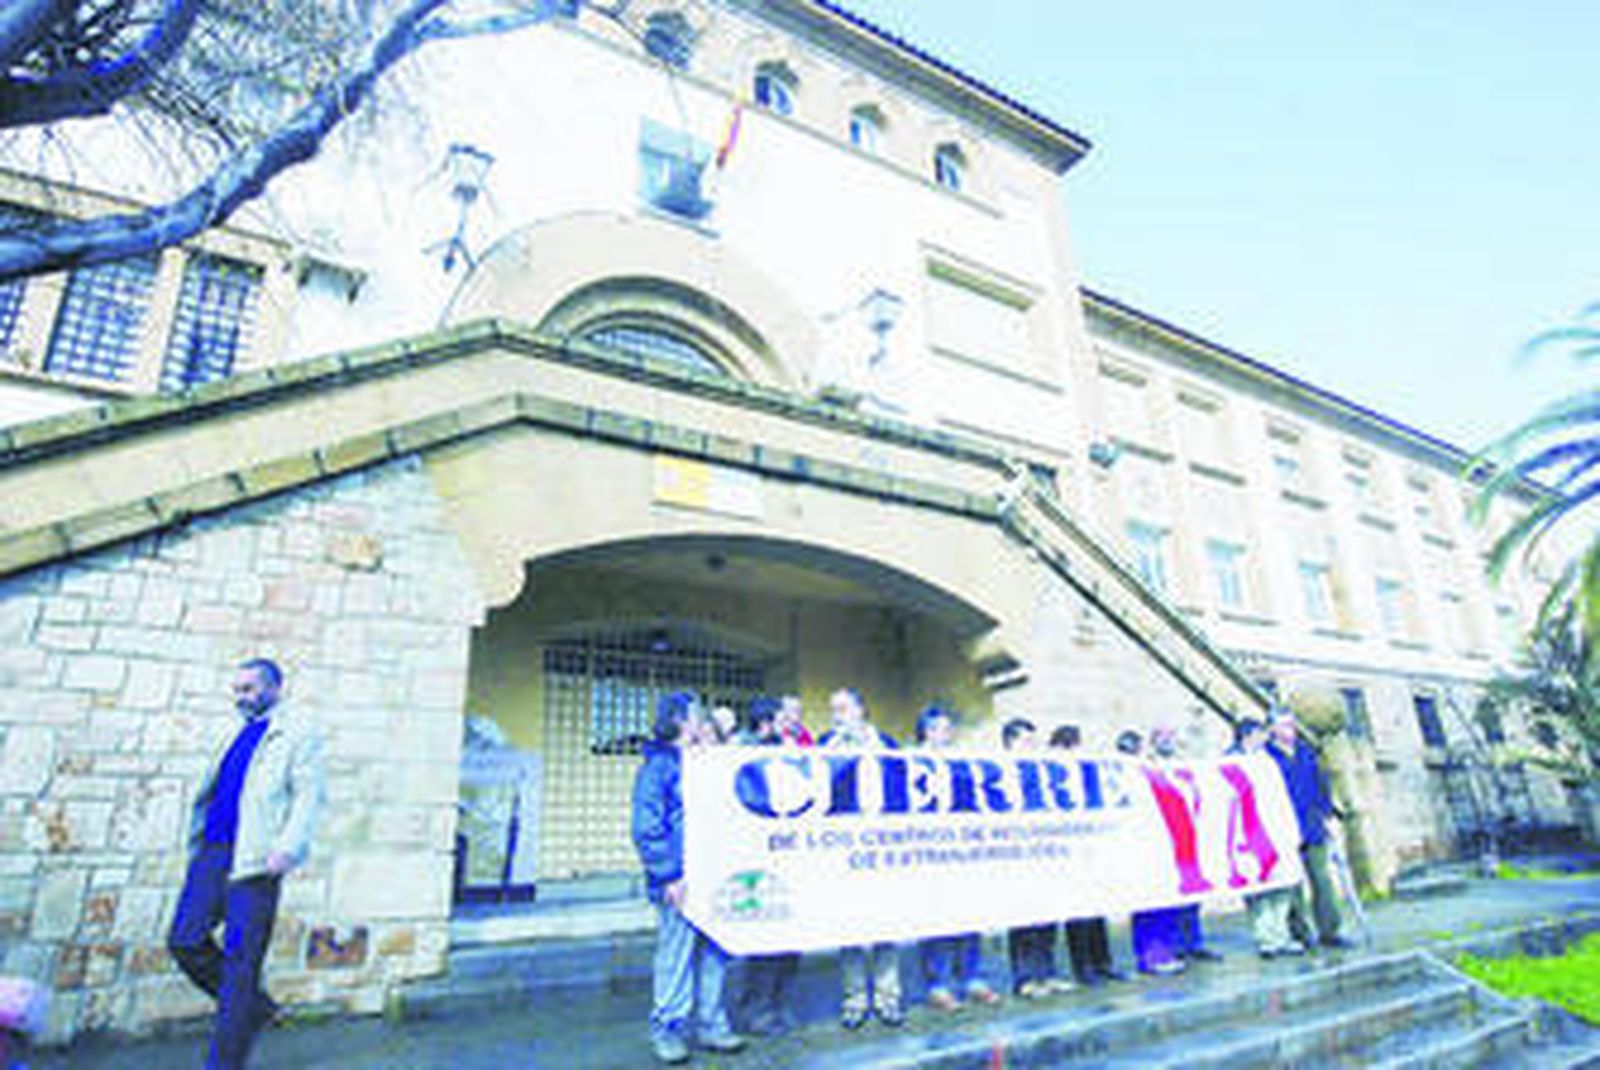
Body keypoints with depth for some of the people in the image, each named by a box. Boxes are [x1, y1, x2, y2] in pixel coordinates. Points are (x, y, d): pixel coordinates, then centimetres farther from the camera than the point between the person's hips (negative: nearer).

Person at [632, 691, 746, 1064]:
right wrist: (670, 875, -16)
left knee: (715, 953, 13)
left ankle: (711, 1025, 26)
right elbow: (646, 830, -13)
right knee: (676, 956, 1)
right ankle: (666, 1030, 16)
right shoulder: (658, 767, -7)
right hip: (680, 883, -7)